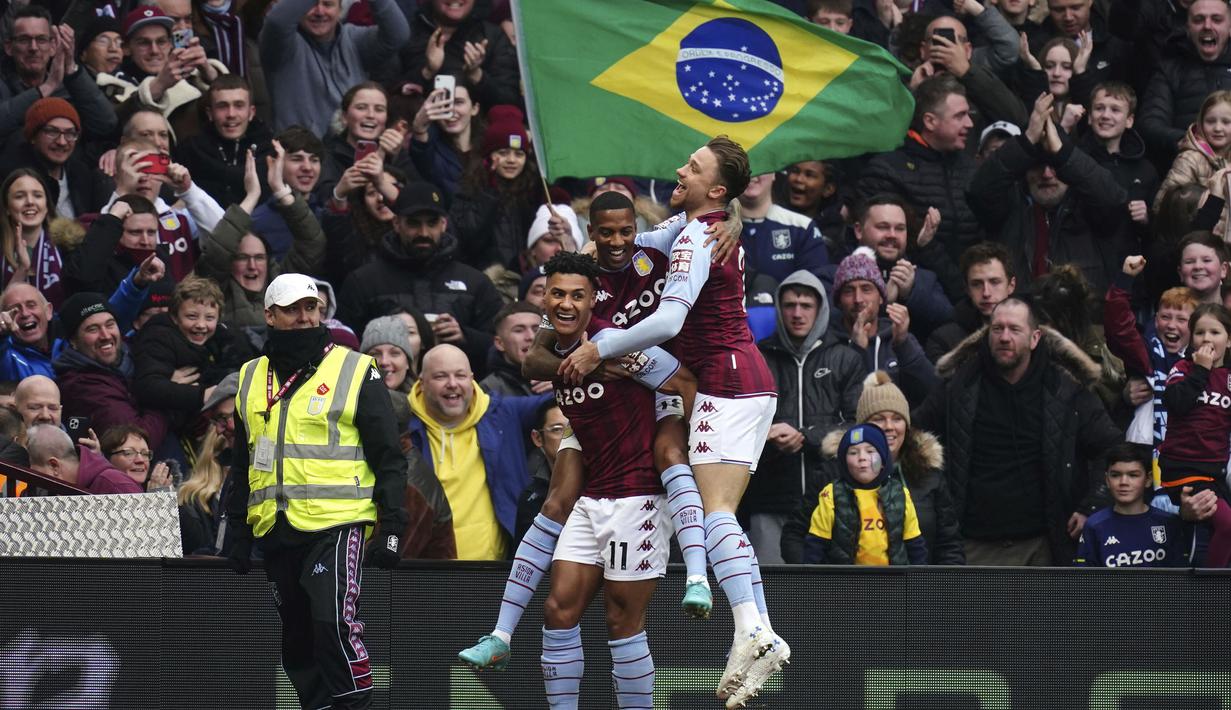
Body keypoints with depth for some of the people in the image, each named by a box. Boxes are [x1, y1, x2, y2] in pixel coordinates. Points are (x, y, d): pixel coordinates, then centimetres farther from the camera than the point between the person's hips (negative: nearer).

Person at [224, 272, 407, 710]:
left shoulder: (355, 372, 2)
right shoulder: (252, 379, 15)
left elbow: (388, 458, 1)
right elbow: (241, 468, 23)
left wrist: (391, 527, -6)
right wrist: (237, 534, 16)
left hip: (337, 526, -5)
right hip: (275, 534, 5)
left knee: (335, 624, -20)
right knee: (297, 642, 7)